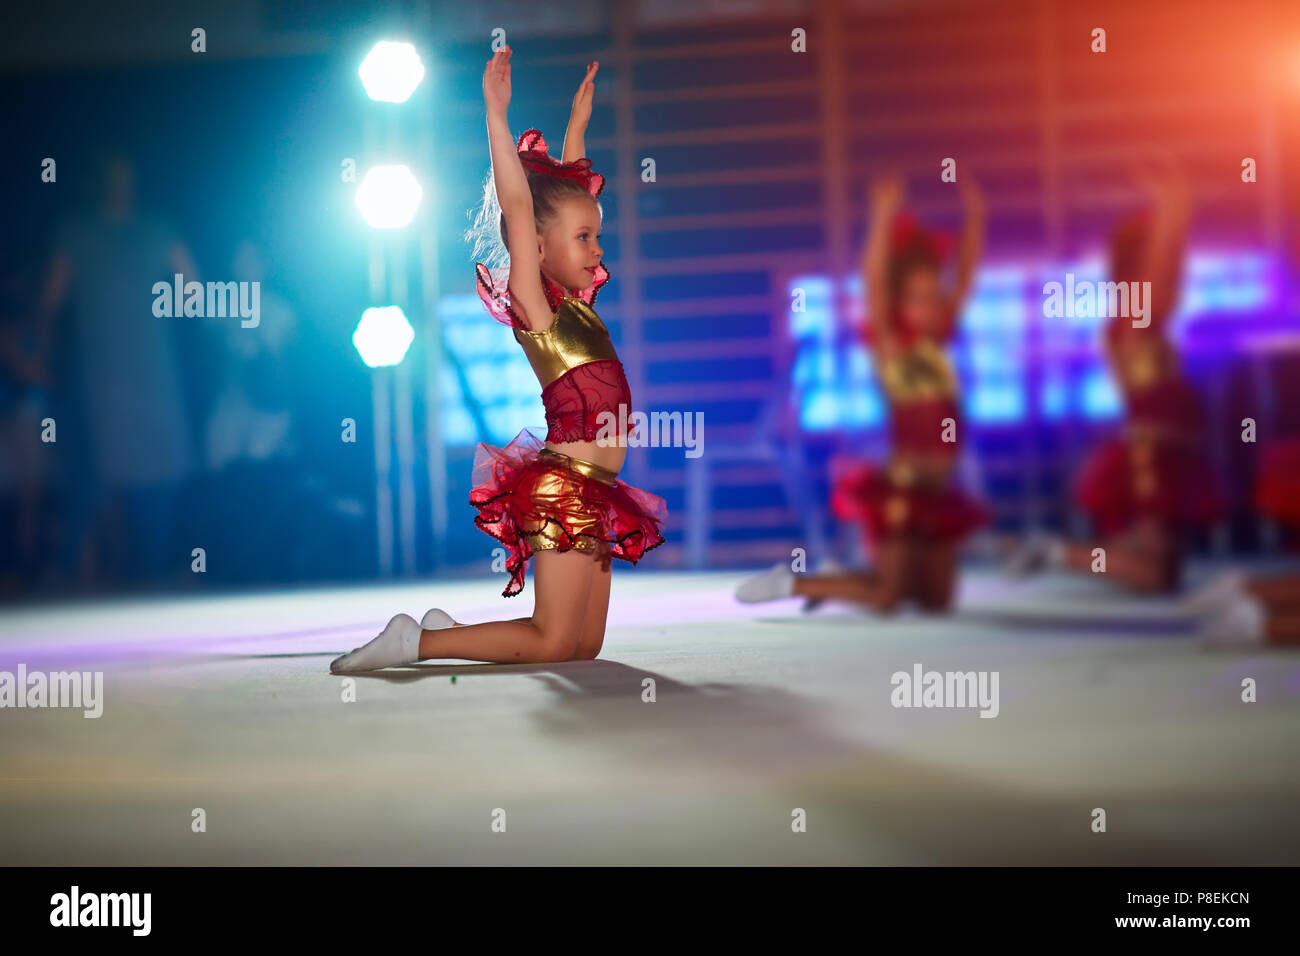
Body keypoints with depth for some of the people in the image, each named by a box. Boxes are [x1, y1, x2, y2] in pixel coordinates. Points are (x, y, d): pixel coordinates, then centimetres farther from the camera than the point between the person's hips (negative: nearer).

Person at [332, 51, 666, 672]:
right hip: (565, 485, -9)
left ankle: (447, 630, 13)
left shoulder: (575, 305, 13)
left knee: (585, 646, 9)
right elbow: (517, 206, -19)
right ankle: (413, 642, -1)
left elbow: (566, 185, 23)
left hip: (591, 492, 9)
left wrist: (579, 119, 27)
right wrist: (496, 115, -25)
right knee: (552, 643, -7)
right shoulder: (534, 305, -8)